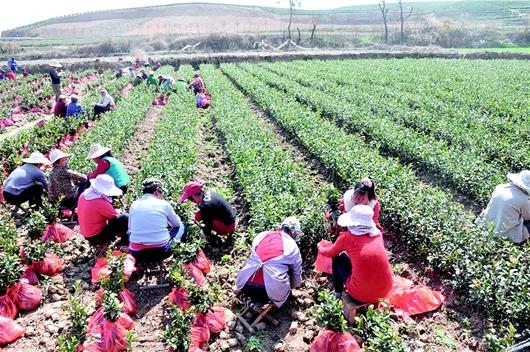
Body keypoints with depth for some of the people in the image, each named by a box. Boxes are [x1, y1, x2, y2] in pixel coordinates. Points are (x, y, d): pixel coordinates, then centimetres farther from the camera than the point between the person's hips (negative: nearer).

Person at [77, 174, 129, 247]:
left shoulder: (83, 195, -1)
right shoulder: (101, 203, -26)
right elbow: (116, 217, -12)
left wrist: (114, 211, 6)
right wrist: (117, 212, 9)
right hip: (96, 237, -9)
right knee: (125, 218, -13)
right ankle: (126, 245, 1)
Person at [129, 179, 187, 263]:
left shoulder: (134, 205, 4)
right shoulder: (164, 204, -3)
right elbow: (177, 224, 14)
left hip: (137, 254, 2)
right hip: (161, 252, -2)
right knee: (182, 226, 20)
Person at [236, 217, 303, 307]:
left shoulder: (262, 235, 15)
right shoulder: (292, 246, 8)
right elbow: (297, 280, 18)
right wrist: (291, 286, 43)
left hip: (246, 287, 4)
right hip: (272, 291, -4)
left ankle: (255, 300, 18)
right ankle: (262, 301, 9)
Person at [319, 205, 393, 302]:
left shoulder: (347, 237, -8)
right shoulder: (378, 234, 3)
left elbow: (331, 253, 12)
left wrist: (320, 248, 34)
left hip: (361, 294, -4)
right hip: (385, 291, 4)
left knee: (337, 258, 18)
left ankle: (338, 294, 29)